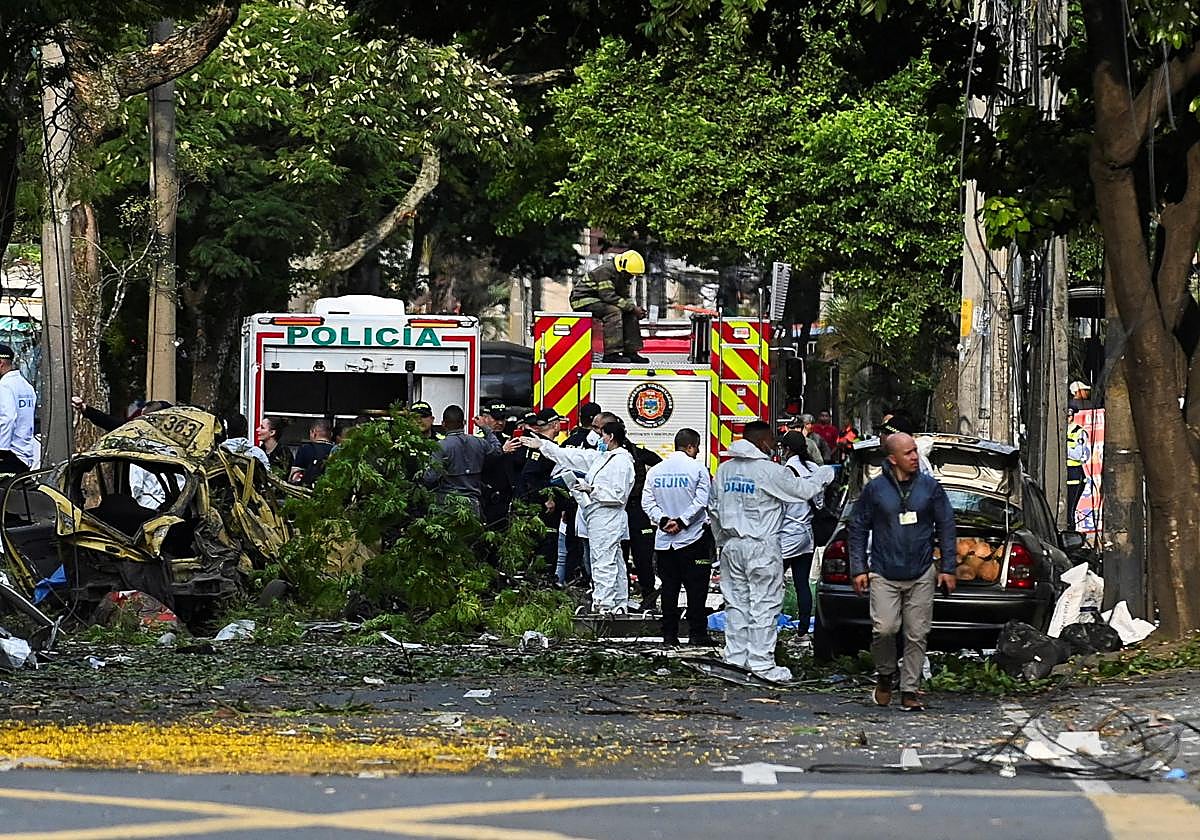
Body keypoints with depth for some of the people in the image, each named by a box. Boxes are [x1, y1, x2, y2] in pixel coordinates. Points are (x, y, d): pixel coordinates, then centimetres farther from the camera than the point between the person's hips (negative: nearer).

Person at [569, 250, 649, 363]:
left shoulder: (622, 275, 9)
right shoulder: (605, 271, -21)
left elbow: (624, 299, 13)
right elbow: (608, 296, -29)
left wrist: (636, 310, -8)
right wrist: (632, 307, -27)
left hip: (599, 301, 9)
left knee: (630, 314, -3)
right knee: (613, 311, -31)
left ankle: (631, 352, -4)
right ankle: (612, 353, -35)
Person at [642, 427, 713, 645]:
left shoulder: (655, 470, 6)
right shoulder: (697, 468, -7)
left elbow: (647, 502, 0)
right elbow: (701, 501, -14)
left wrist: (664, 520, -7)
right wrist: (682, 521, -12)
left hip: (664, 539, 4)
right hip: (693, 538, -4)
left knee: (669, 588, 8)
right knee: (696, 588, 1)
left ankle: (669, 634, 8)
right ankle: (697, 634, -1)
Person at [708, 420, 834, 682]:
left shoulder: (725, 469, 7)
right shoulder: (770, 471, -14)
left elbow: (714, 508, 13)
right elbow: (803, 490, -5)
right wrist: (825, 473, 12)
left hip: (732, 546, 6)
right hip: (761, 547, -6)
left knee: (736, 603, 13)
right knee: (764, 605, -2)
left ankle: (735, 658, 16)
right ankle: (761, 663, -2)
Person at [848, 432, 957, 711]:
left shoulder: (930, 487, 5)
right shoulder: (875, 489, 1)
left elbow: (946, 527, 10)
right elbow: (858, 529, 8)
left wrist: (948, 568, 6)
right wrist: (859, 568, 2)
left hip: (922, 575, 2)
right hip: (884, 575, -2)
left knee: (917, 635, 0)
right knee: (884, 629, -14)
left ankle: (909, 690, 9)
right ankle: (885, 675, 12)